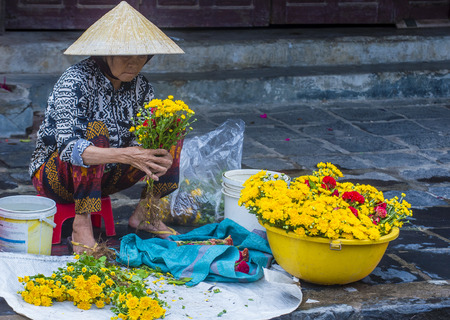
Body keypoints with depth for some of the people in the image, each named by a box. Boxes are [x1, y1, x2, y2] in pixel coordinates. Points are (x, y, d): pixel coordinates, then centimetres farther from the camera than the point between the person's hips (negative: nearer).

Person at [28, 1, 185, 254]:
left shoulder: (139, 84, -4)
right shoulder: (75, 82, -25)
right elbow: (68, 147, -36)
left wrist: (161, 157, -29)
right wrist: (124, 155, -49)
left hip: (105, 175, 7)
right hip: (55, 175, -6)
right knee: (95, 129, -36)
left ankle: (144, 214, 0)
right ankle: (81, 225, -29)